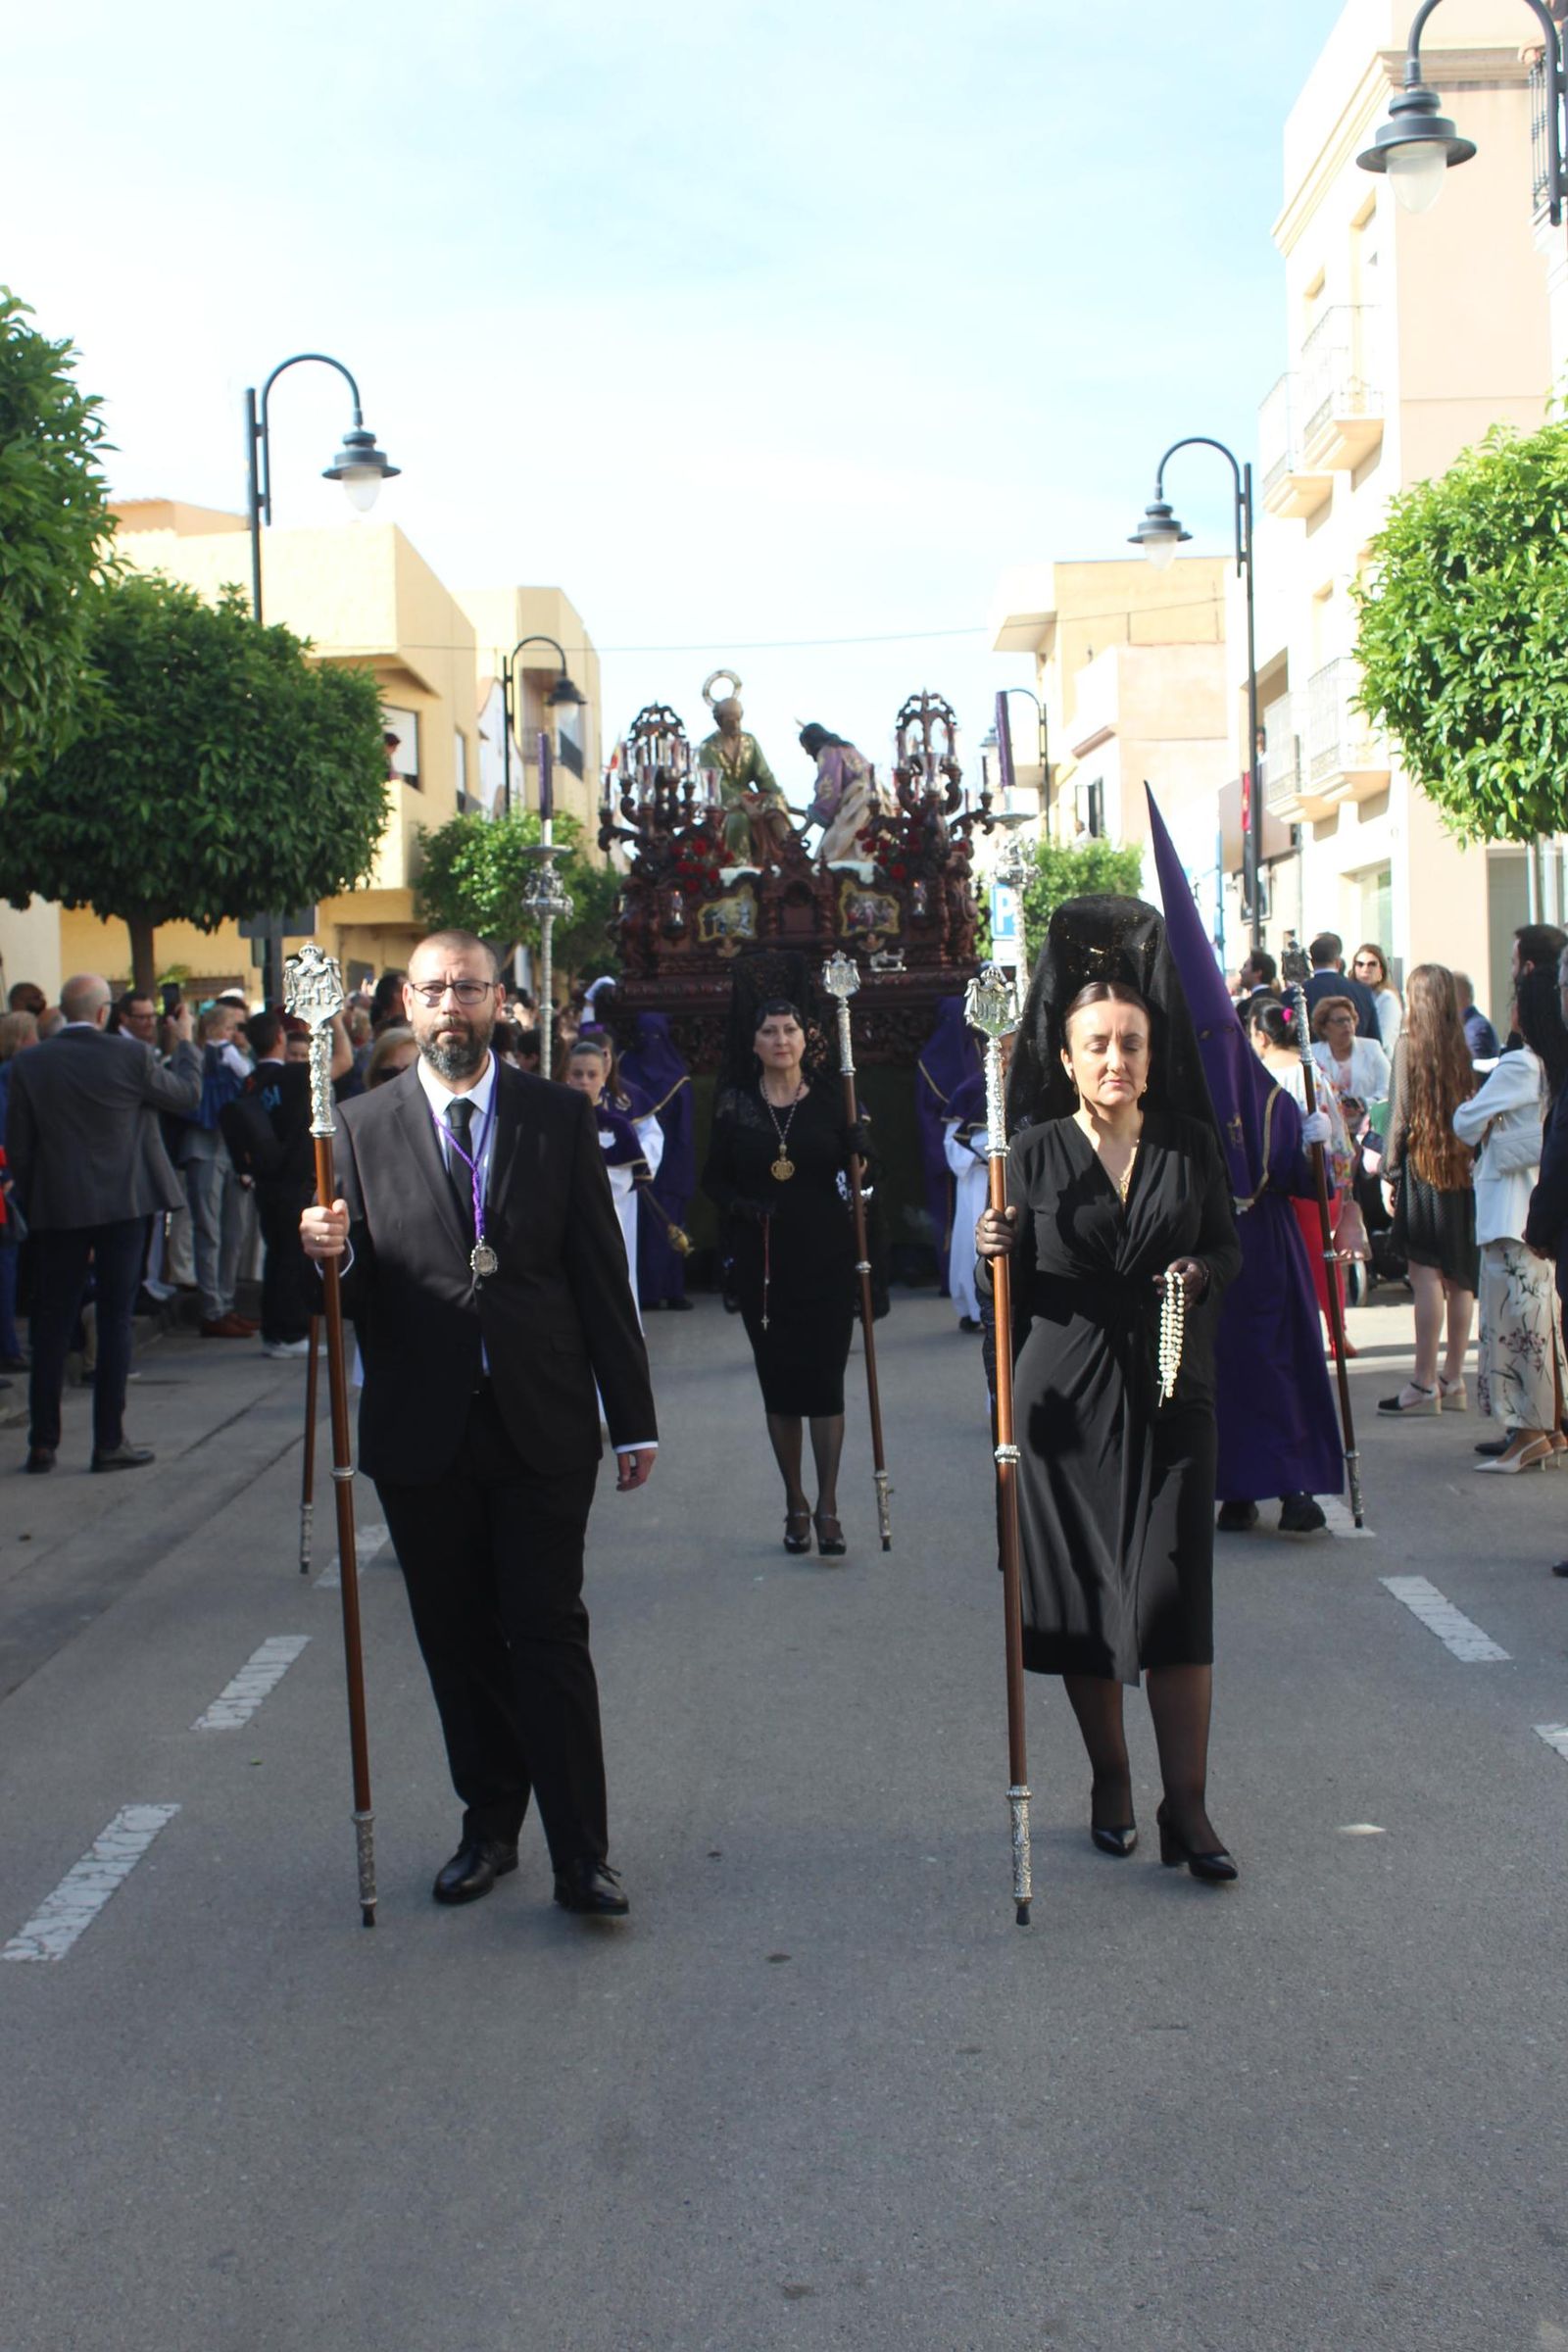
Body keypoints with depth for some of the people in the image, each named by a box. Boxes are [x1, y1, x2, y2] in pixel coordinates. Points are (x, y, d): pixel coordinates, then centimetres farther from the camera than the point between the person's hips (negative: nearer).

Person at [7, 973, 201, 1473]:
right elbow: (187, 1094, 7)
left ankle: (43, 1444, 12)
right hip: (123, 1206, -2)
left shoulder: (30, 1065, -3)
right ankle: (109, 1442, 5)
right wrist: (185, 1043, 23)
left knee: (52, 1323, 9)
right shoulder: (131, 1056, -9)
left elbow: (17, 1150, 0)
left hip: (56, 1209, 2)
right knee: (115, 1319, 4)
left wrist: (33, 1203, 13)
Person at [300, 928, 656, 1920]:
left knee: (550, 1636, -2)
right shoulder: (362, 1127, 4)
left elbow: (602, 1273, 3)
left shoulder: (559, 1116, 4)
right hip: (422, 1431, 2)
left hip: (542, 1427, -1)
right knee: (458, 1643, 11)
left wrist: (633, 1419, 2)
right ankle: (490, 1827, 26)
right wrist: (331, 1255, -21)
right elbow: (358, 1294, 4)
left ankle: (582, 1855, 4)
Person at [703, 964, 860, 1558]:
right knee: (778, 1379, 7)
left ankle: (827, 1508, 1)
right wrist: (739, 1205, -11)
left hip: (825, 1257, -1)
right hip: (762, 1261, 1)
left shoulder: (829, 1099, 1)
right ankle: (795, 1505, 19)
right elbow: (713, 1179, 9)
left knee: (824, 1376, -4)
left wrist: (861, 1151, -17)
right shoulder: (735, 1105, 3)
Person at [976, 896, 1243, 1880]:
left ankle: (1187, 1806, 0)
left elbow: (1230, 1248, 11)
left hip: (1170, 1396, 0)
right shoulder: (1037, 1152, 1)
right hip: (1069, 1398, 0)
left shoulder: (1190, 1144, 5)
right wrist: (996, 1251, -18)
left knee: (1175, 1589, -6)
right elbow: (1015, 1282, 3)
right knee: (1084, 1596, 6)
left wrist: (1202, 1274, -10)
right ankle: (1111, 1780, 23)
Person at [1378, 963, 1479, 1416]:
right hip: (1461, 1170, 6)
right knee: (1459, 1279, 9)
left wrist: (1389, 1174, -3)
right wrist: (1467, 1157, 13)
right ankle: (1452, 1380, 15)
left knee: (1426, 1275, -7)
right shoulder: (1461, 1049, 6)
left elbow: (1401, 1116, -9)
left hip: (1420, 1166, -6)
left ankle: (1424, 1385, -7)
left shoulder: (1408, 1046, -7)